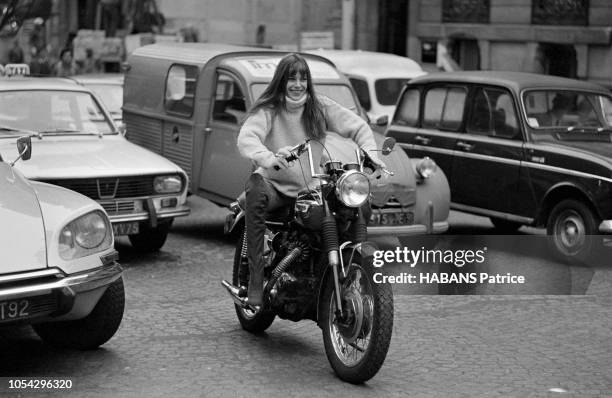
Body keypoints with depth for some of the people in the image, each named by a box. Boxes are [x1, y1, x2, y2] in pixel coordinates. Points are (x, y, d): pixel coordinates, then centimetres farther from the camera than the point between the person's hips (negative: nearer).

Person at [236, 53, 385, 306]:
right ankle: (256, 281, -37)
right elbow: (246, 138, -22)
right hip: (276, 185, -3)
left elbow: (357, 126, 6)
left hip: (313, 189, 3)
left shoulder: (320, 107, 5)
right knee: (255, 189, -38)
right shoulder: (267, 111, -5)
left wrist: (370, 151, -15)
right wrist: (268, 158, -44)